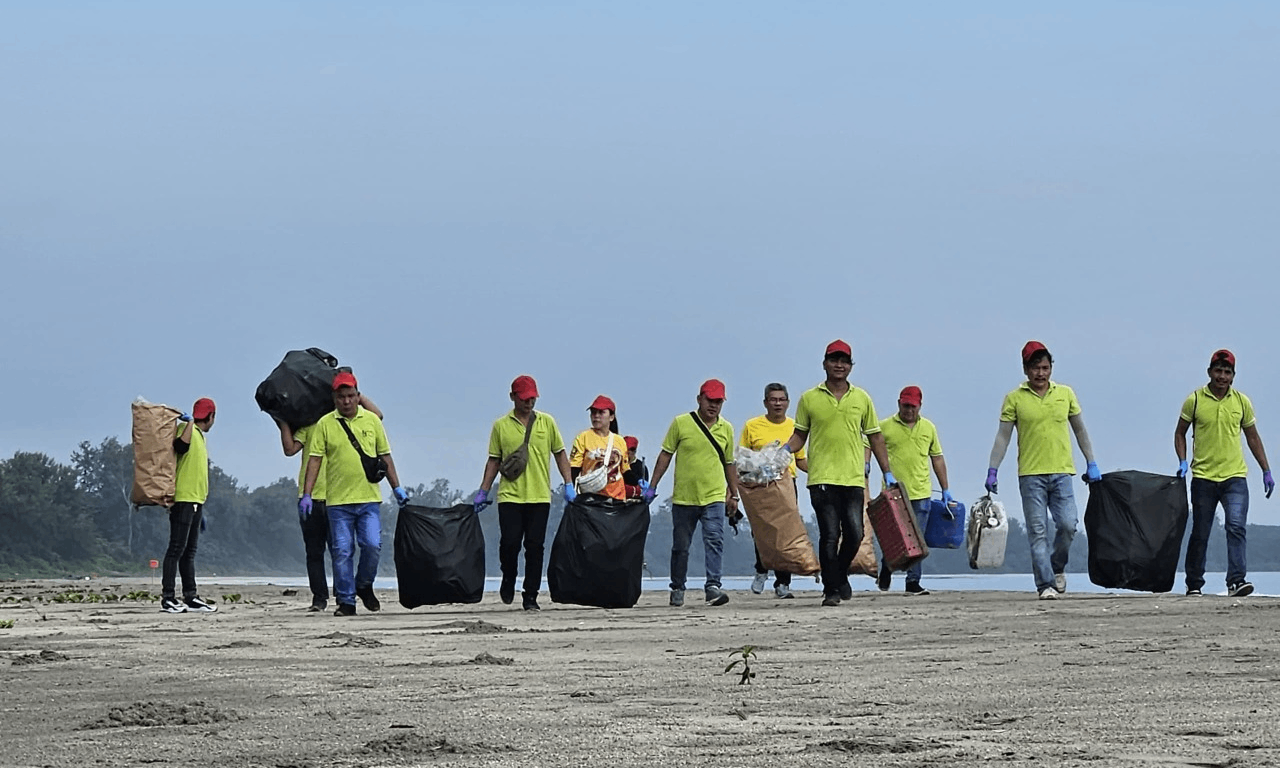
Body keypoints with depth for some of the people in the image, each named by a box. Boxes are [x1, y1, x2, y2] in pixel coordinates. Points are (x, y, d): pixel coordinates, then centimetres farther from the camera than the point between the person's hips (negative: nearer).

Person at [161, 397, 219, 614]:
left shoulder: (200, 436, 23)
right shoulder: (187, 430, -6)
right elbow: (180, 446, -32)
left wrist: (201, 508, 26)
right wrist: (190, 423, -25)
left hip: (196, 501, 10)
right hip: (183, 499, -10)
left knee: (189, 551, 10)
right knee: (177, 548, -11)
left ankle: (190, 597, 13)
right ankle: (168, 598, -13)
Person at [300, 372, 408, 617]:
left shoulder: (371, 420, 8)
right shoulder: (324, 424, 1)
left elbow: (385, 457, 14)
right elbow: (314, 460, -1)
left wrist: (397, 487, 12)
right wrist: (306, 494, -8)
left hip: (369, 498, 1)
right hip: (337, 500, -1)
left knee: (373, 545, -8)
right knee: (342, 552, -2)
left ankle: (364, 585, 17)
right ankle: (345, 601, 6)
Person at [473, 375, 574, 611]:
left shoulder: (547, 422, 7)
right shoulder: (501, 426, 5)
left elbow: (560, 454, 11)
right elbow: (494, 460, 10)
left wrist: (569, 485, 2)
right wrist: (483, 492, 5)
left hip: (540, 496, 1)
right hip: (509, 495, -1)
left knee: (535, 547, -1)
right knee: (509, 543, -7)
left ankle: (530, 596, 5)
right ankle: (508, 580, 21)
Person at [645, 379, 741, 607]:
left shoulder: (726, 429, 8)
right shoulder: (681, 423, -1)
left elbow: (729, 464, 17)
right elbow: (666, 454, 2)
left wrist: (734, 495, 18)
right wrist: (652, 486, -1)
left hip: (714, 497, 1)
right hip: (683, 497, -1)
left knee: (714, 541, -15)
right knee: (680, 546, 8)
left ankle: (713, 586, -21)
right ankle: (677, 589, 21)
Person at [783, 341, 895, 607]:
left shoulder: (862, 398, 9)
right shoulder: (810, 399, 5)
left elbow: (875, 437, 14)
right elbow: (800, 435, 11)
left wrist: (887, 473, 11)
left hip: (853, 478, 2)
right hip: (822, 478, -2)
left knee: (855, 534, -2)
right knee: (829, 536, -5)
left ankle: (841, 574, 24)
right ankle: (831, 589, 3)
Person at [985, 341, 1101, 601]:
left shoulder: (1065, 393, 9)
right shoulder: (1014, 399, 2)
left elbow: (1080, 430, 17)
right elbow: (1003, 436, 1)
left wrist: (1091, 464, 13)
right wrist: (992, 471, -6)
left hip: (1061, 472, 2)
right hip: (1030, 475, -2)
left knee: (1068, 525, -8)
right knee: (1037, 531, -4)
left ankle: (1057, 568, 18)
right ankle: (1045, 584, -1)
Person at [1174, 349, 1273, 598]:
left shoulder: (1242, 402, 6)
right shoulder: (1195, 400, 0)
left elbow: (1253, 437, 15)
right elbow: (1180, 433, 9)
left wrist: (1266, 471, 12)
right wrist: (1183, 462, -6)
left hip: (1235, 476, 1)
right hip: (1203, 477, -1)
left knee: (1236, 526, -15)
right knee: (1200, 534, 5)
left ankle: (1236, 581, -20)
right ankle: (1194, 584, 17)